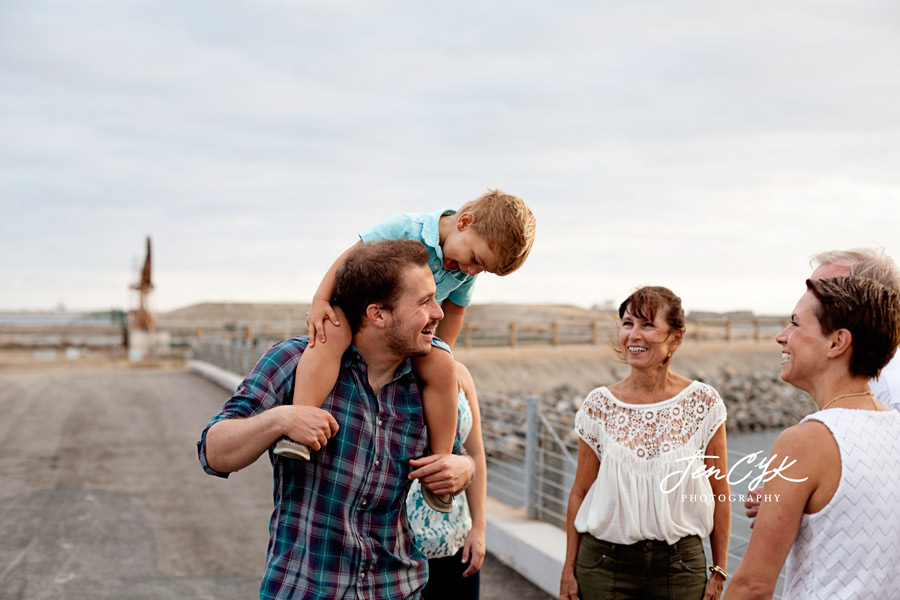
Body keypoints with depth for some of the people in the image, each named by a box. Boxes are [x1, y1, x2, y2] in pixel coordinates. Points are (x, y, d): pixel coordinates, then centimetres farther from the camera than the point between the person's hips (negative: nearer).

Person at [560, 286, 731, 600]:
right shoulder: (599, 406, -3)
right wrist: (569, 569, 4)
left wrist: (719, 571, 3)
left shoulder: (703, 403, -5)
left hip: (680, 564, 0)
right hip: (606, 564, 1)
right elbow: (580, 492, 3)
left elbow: (719, 493, 1)